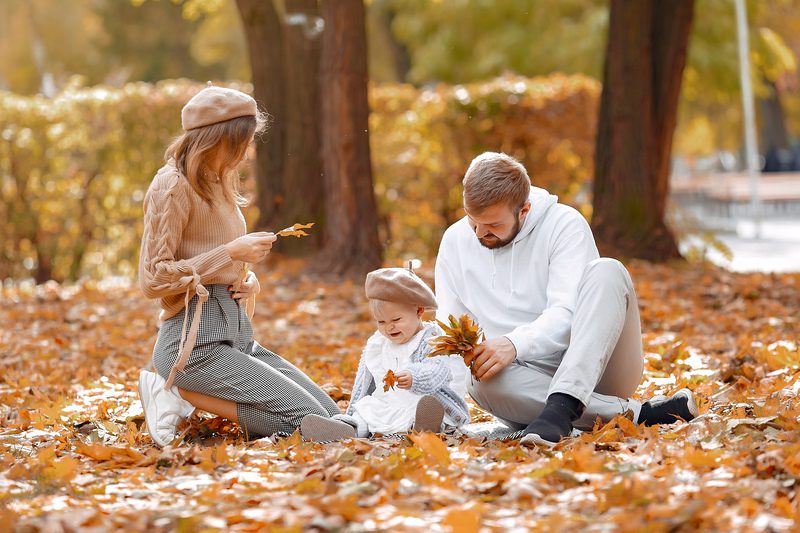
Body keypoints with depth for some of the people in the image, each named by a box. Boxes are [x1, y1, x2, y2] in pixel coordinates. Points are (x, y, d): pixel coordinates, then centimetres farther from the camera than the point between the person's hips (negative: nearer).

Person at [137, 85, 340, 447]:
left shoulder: (219, 185, 18)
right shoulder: (173, 186, -10)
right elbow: (153, 279, -14)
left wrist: (249, 280, 4)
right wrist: (231, 253, -17)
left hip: (237, 334, 9)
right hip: (196, 340, -9)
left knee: (332, 417, 2)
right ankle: (182, 392, -8)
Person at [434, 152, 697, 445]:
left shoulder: (564, 223, -5)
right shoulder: (455, 242, 8)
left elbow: (566, 314, -18)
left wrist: (515, 344, -36)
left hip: (593, 366, -2)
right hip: (527, 380, 2)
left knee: (606, 271, -26)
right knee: (483, 381, -34)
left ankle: (562, 406, -43)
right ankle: (637, 412, -29)